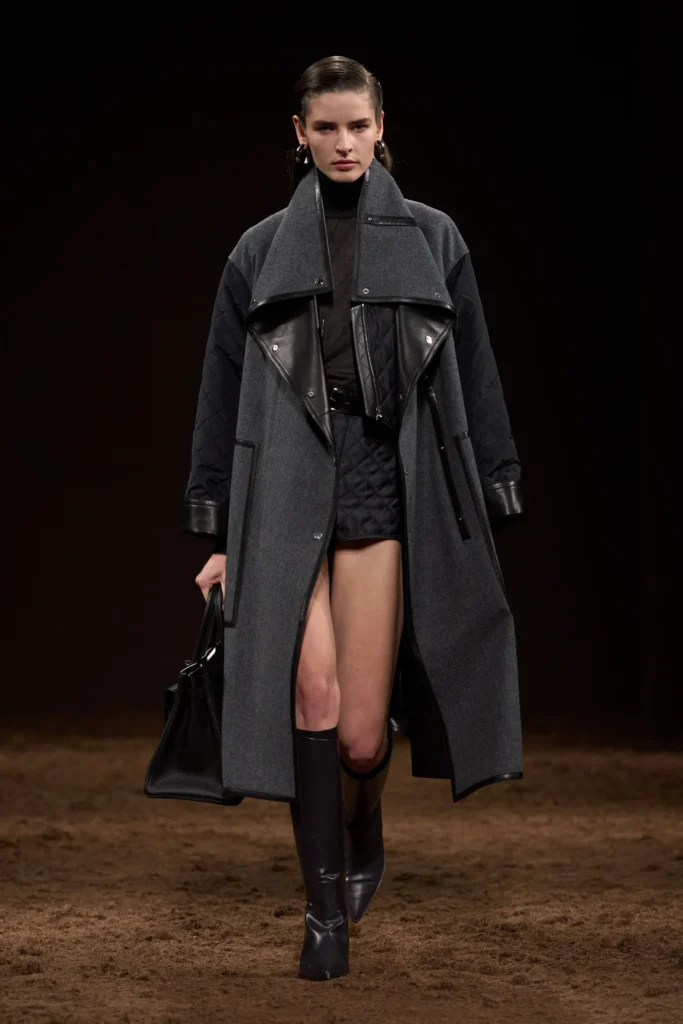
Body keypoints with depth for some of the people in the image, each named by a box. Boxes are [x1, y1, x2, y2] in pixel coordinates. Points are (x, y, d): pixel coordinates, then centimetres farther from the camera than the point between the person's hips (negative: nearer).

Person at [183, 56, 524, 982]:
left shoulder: (432, 241, 9)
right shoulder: (261, 253, 11)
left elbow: (475, 382, 10)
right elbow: (222, 392, 13)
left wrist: (488, 511, 6)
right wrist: (218, 532, 10)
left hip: (387, 495, 0)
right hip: (287, 496, 0)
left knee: (362, 733, -3)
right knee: (311, 689, -18)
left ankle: (364, 831, 33)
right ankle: (326, 907, -5)